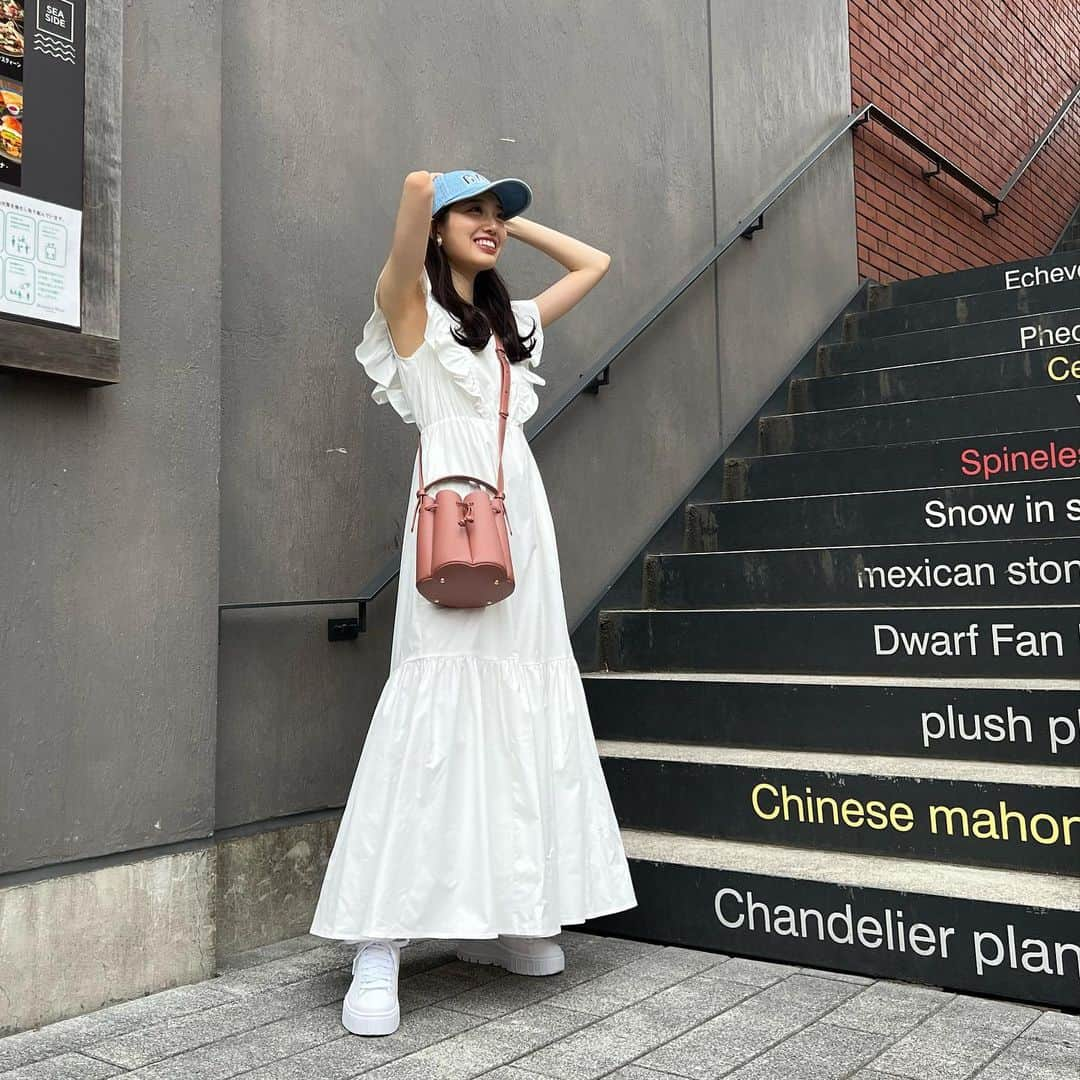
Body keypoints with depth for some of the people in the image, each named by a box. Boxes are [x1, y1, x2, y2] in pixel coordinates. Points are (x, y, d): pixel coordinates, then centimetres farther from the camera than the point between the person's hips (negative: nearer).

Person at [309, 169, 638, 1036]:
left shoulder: (513, 321, 24)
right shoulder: (411, 306, 6)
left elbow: (594, 263, 35)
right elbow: (417, 186, -10)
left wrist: (513, 221, 28)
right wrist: (441, 197, 13)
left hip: (522, 518, 7)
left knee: (525, 706, 3)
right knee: (437, 703, -14)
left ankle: (497, 916, 13)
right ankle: (378, 948, -10)